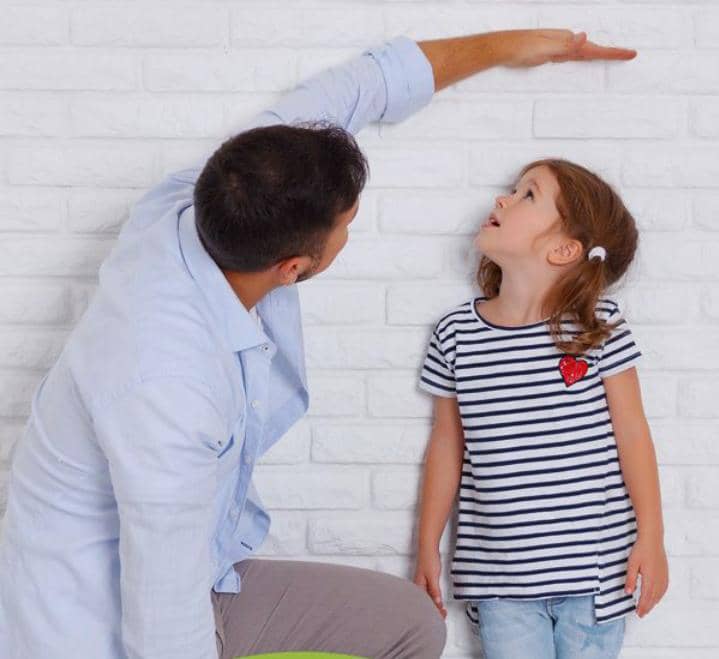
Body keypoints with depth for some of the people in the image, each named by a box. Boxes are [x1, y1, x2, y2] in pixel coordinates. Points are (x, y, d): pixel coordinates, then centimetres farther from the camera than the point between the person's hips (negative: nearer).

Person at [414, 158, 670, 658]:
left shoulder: (599, 324, -7)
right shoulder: (456, 332, -1)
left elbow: (632, 432, -1)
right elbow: (447, 444, 7)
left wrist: (651, 538, -1)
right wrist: (428, 548, 10)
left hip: (595, 566, -1)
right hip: (500, 573, 1)